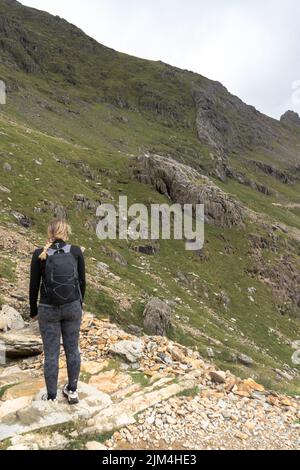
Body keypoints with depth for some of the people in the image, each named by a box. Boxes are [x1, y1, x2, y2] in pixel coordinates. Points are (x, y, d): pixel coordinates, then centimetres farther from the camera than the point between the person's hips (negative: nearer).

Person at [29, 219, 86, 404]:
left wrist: (33, 311, 10)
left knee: (51, 354, 10)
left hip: (48, 309, -1)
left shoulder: (39, 254, -9)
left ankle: (51, 398, 23)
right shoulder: (76, 251, -6)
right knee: (72, 349, 16)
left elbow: (34, 286, -4)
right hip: (72, 307, 2)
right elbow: (82, 281, 1)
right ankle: (72, 391, 29)